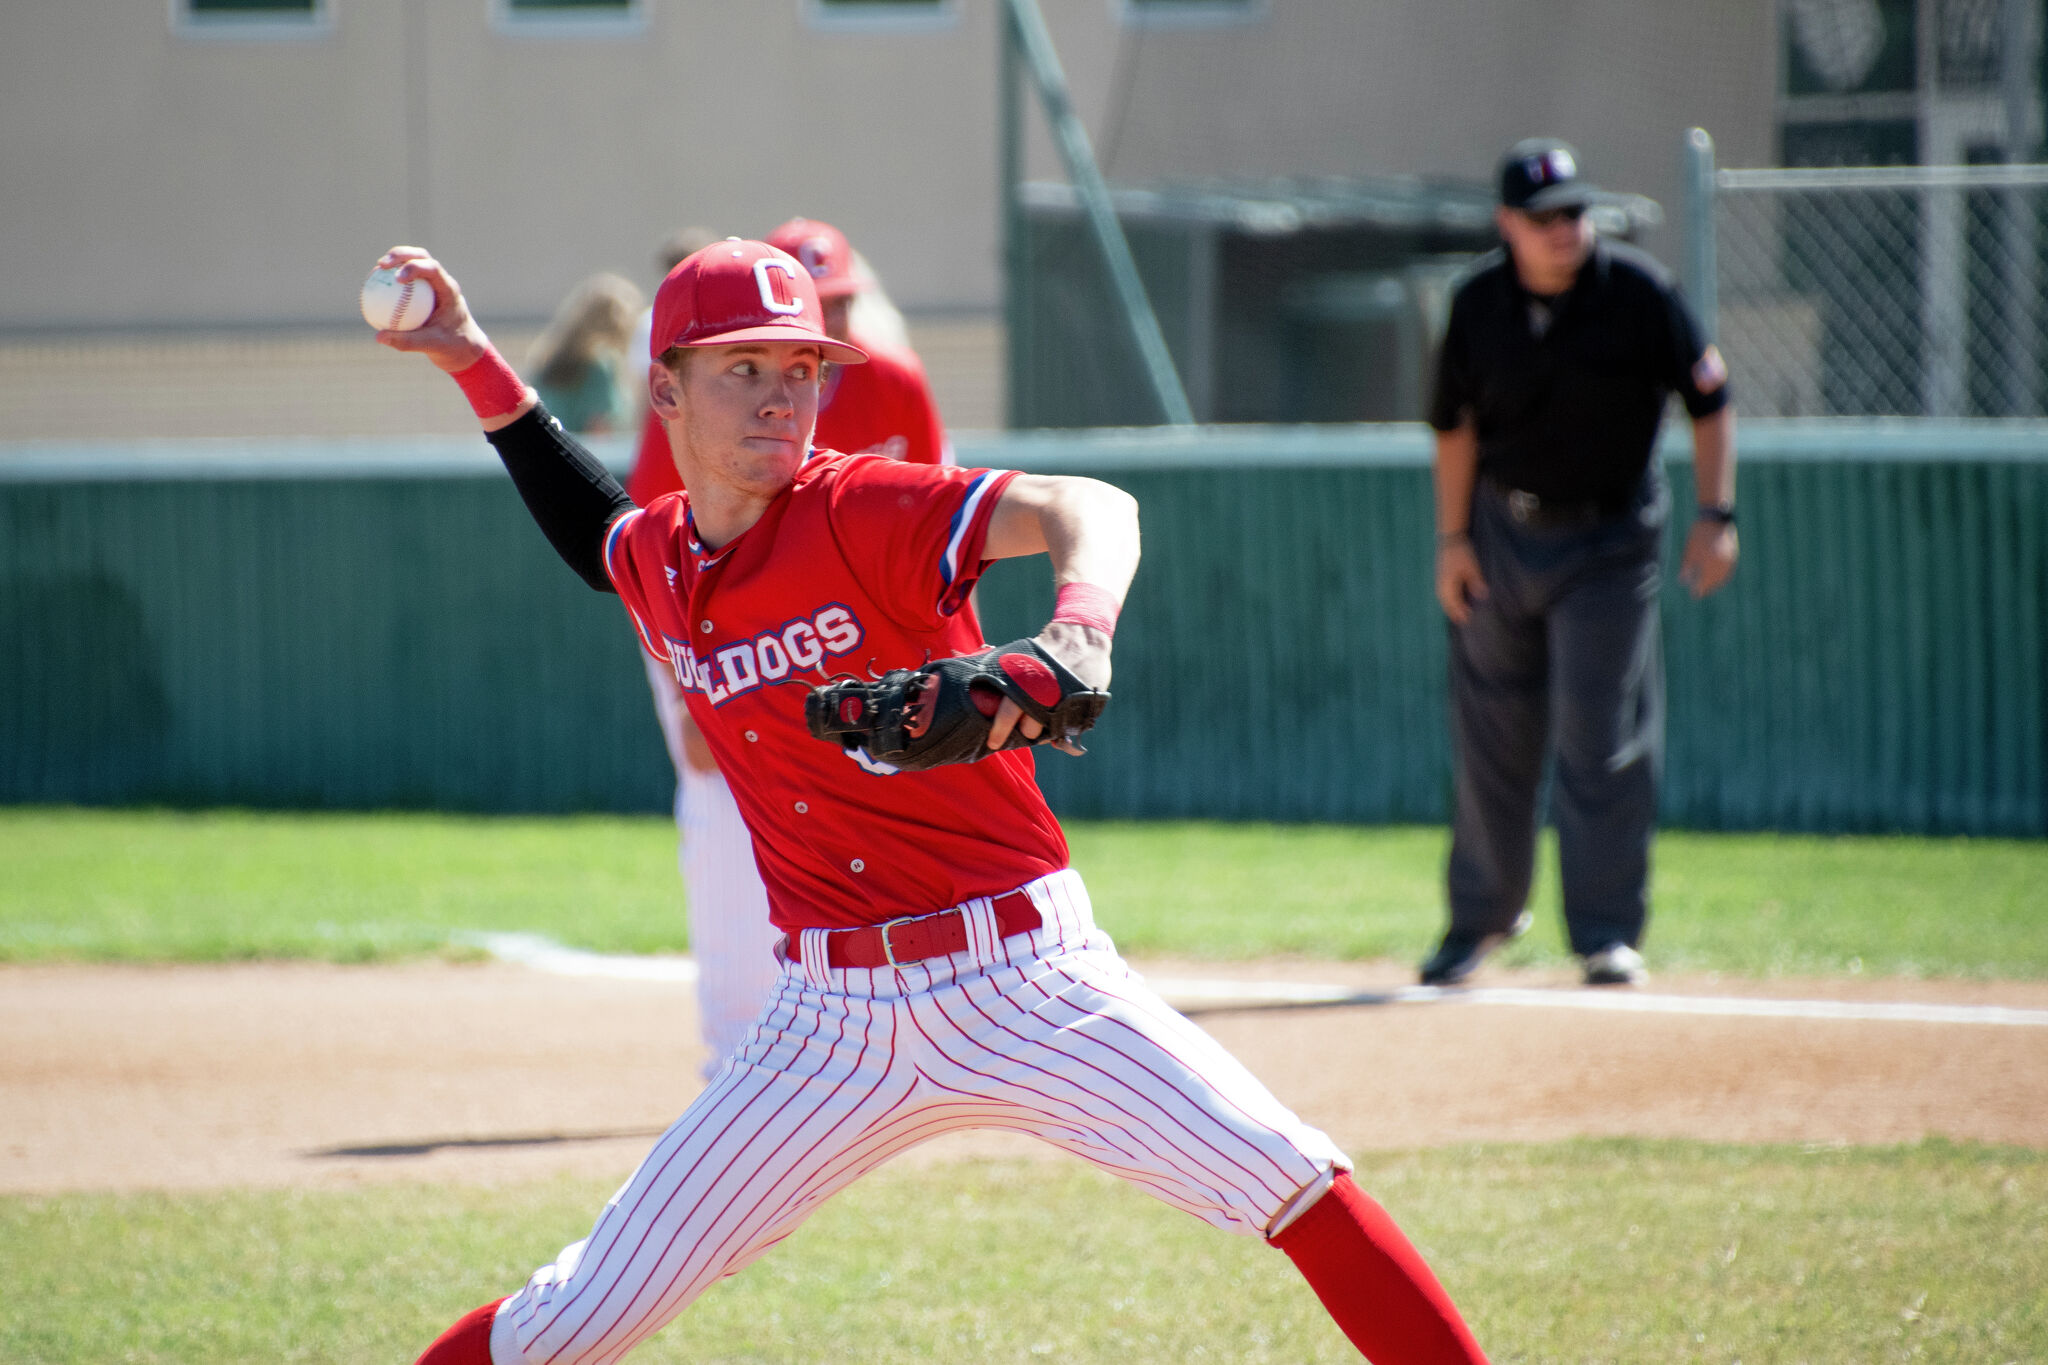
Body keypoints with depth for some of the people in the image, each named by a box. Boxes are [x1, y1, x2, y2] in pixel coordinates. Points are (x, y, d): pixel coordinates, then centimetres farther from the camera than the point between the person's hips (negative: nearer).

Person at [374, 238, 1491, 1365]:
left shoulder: (859, 512, -12)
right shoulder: (654, 563, 5)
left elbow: (1088, 507, -28)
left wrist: (1081, 624, -50)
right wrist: (476, 368, 25)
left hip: (1026, 977, -4)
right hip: (836, 1015, 4)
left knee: (1297, 1187, -17)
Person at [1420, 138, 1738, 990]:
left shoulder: (1637, 292, -13)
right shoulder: (1479, 304, -4)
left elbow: (1709, 401, -6)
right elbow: (1455, 424, 7)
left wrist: (1715, 516, -12)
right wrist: (1453, 537, 3)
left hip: (1608, 540, -3)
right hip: (1502, 529, 3)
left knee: (1601, 735, -8)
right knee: (1491, 733, 10)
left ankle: (1607, 930, -2)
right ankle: (1483, 912, 26)